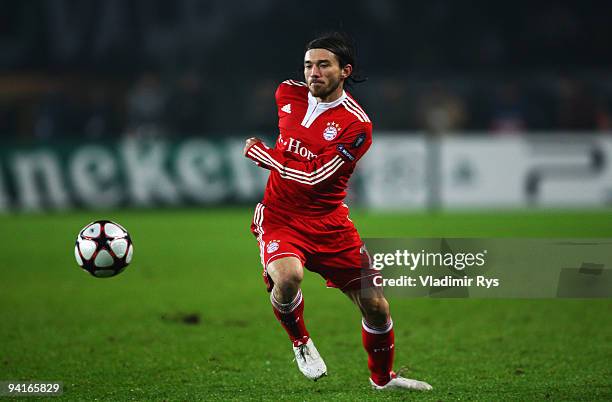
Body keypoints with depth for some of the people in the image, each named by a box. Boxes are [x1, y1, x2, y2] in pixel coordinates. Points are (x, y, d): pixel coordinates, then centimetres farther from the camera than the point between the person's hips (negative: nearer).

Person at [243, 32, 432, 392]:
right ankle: (300, 341, 0)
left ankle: (383, 378, 28)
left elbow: (313, 176, -19)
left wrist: (261, 154, -12)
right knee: (288, 276, -32)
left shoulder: (357, 125, -15)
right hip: (279, 217, 1)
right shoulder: (289, 94, -1)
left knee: (375, 305, 0)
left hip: (328, 223, -1)